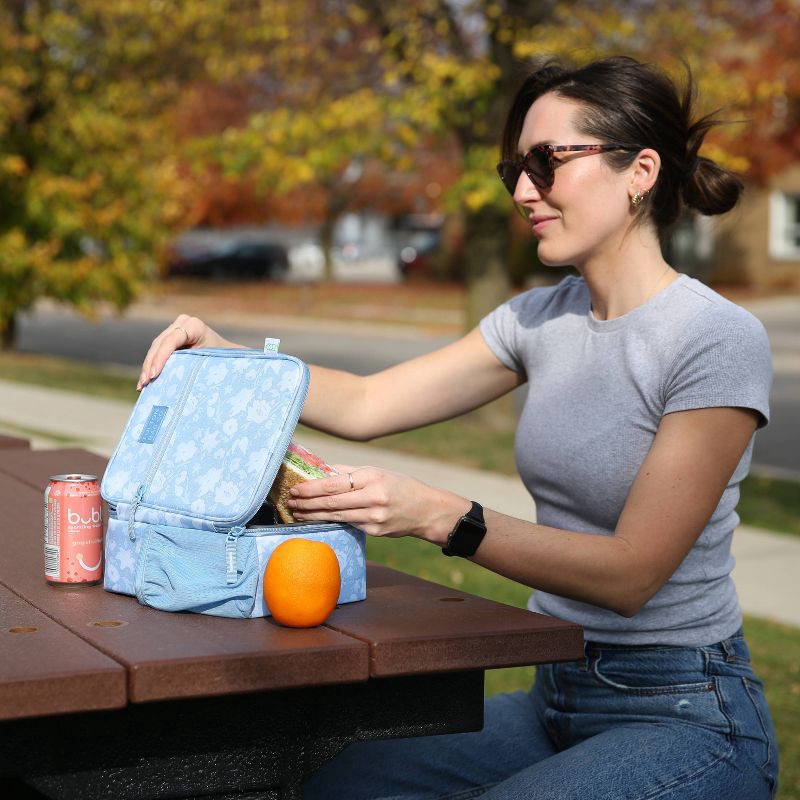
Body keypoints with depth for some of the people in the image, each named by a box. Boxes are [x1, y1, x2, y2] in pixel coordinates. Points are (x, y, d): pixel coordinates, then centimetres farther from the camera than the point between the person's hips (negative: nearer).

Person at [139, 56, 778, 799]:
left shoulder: (720, 341, -17)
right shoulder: (541, 318, 5)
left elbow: (631, 574, -20)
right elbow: (365, 404, 7)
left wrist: (440, 516, -28)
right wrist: (223, 357, -7)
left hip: (683, 716, -6)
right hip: (556, 696, 6)